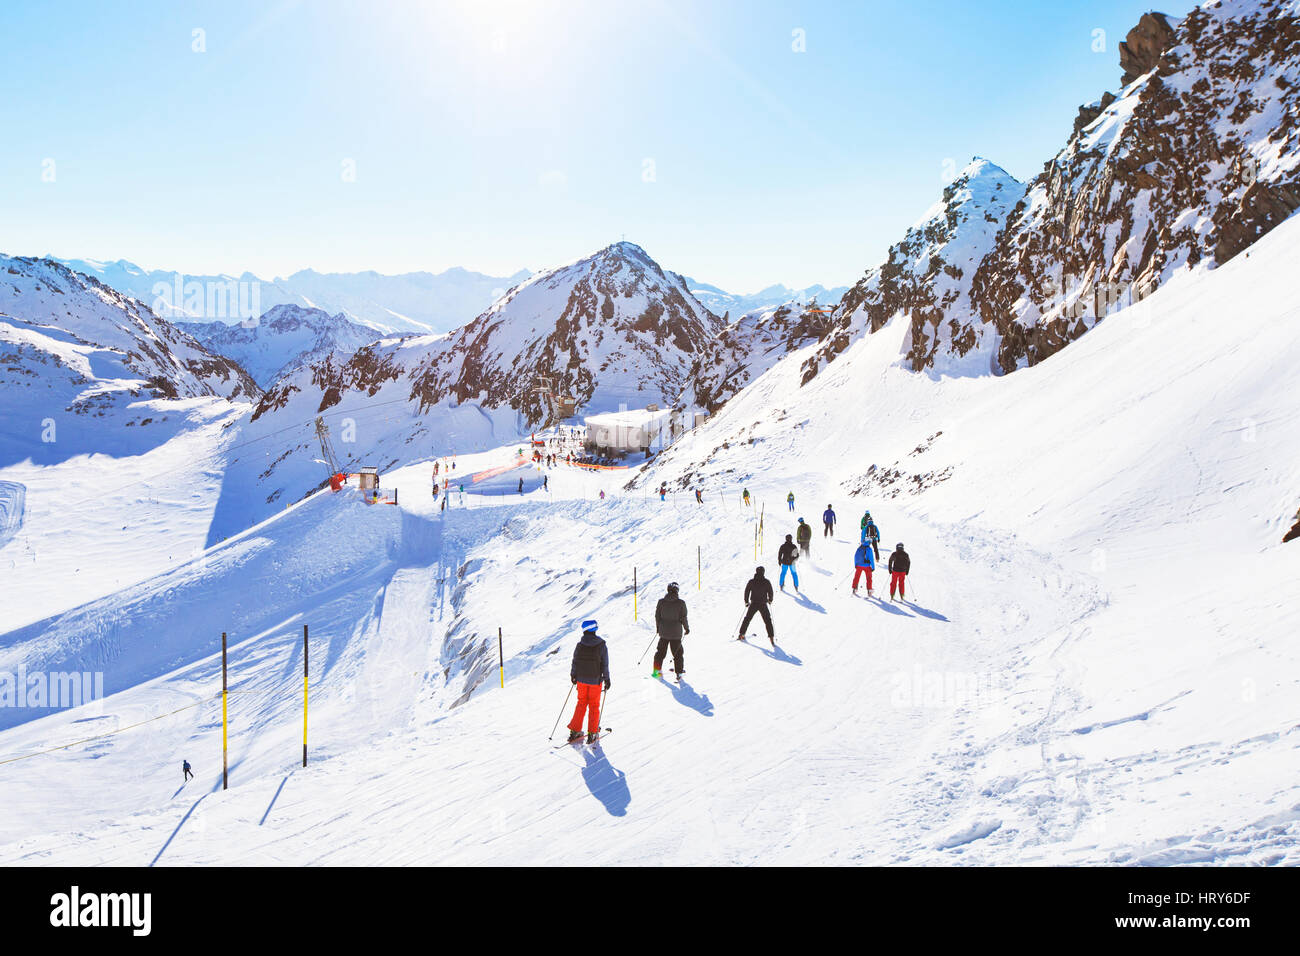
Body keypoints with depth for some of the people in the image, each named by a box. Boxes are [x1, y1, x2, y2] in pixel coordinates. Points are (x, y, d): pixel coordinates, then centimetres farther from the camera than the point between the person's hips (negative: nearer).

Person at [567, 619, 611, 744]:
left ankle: (575, 730, 15)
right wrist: (606, 679, 2)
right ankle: (592, 733, 11)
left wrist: (573, 675, 14)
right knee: (594, 706, 11)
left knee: (581, 703, 17)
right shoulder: (601, 645, -13)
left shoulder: (579, 645, -8)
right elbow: (605, 664, -8)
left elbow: (574, 661, 0)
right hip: (595, 680, -2)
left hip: (581, 679, 2)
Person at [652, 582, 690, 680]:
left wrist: (658, 627, 18)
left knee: (661, 651, 18)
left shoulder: (661, 601, -5)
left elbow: (657, 615, 2)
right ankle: (679, 673, 15)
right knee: (678, 653, 13)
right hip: (676, 633, -2)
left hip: (663, 632, 2)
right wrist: (687, 628, 9)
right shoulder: (681, 603, -12)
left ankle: (657, 670, 18)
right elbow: (683, 618, -8)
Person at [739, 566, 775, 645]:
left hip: (753, 604, 2)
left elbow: (747, 592, 1)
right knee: (768, 621, 7)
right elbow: (770, 592, -3)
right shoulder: (766, 582, -8)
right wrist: (770, 600, 17)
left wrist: (746, 601, 15)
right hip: (763, 605, -2)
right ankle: (771, 637, -2)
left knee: (747, 619, 17)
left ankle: (742, 635, 20)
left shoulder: (751, 581, -3)